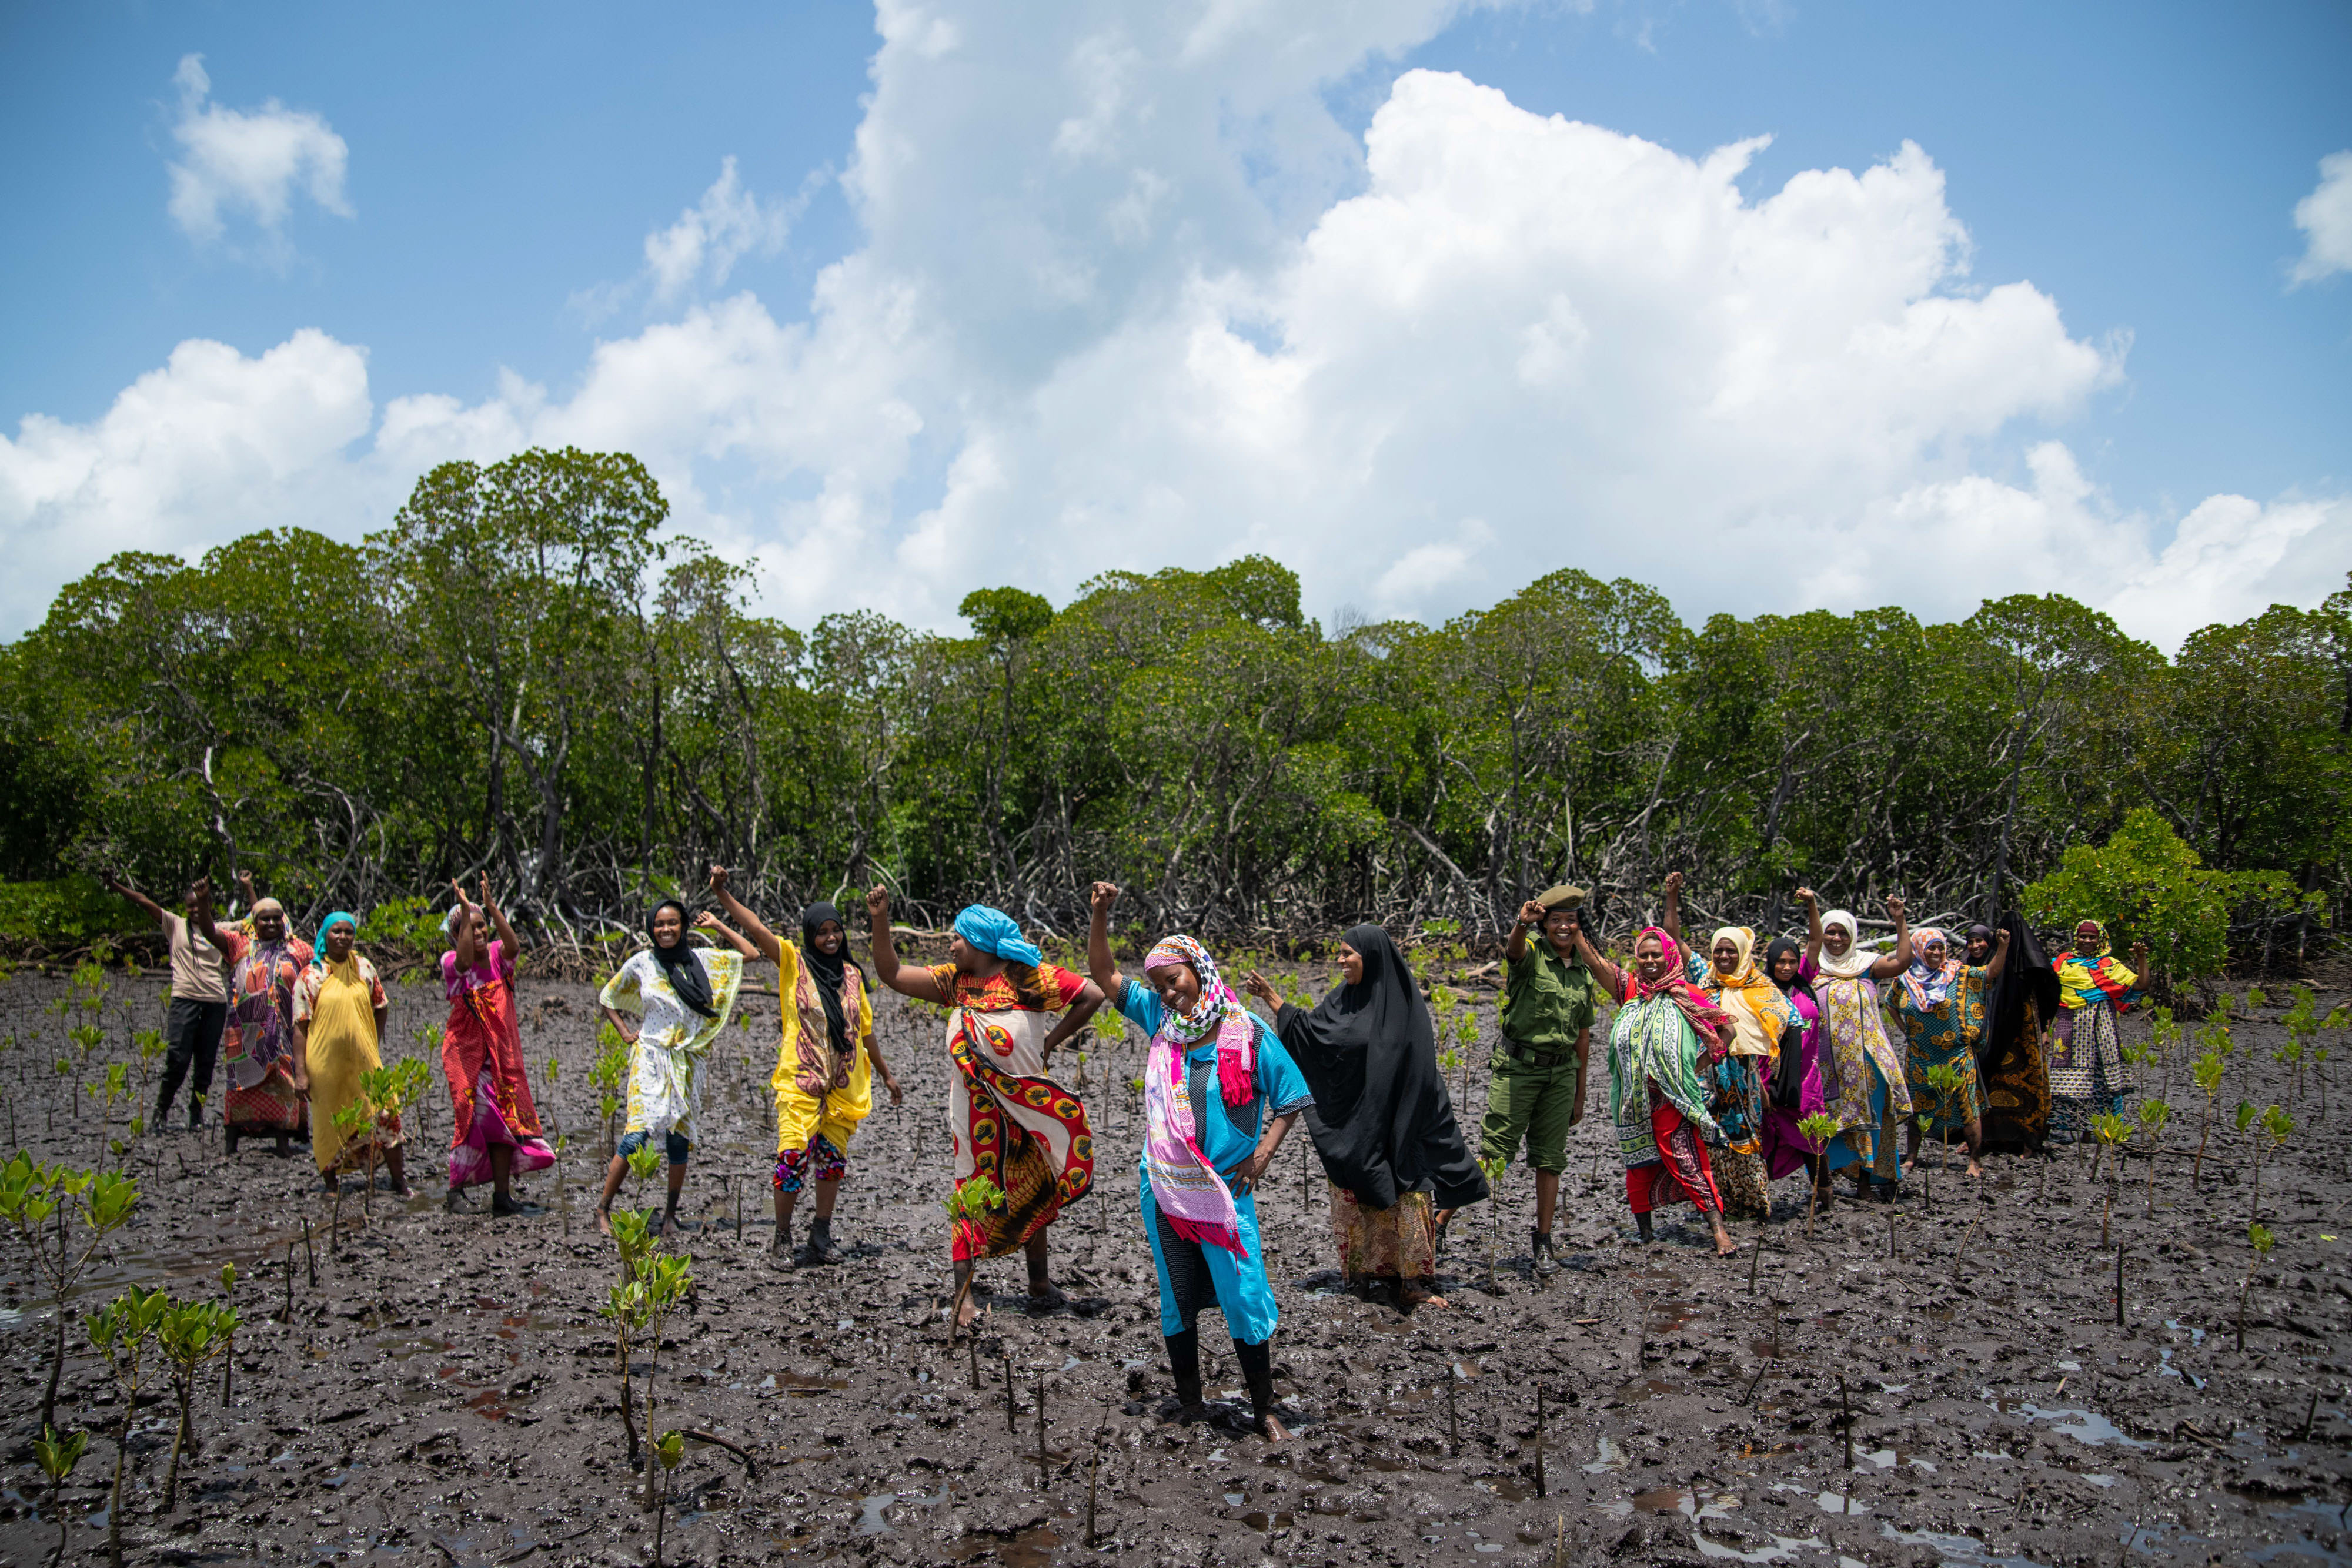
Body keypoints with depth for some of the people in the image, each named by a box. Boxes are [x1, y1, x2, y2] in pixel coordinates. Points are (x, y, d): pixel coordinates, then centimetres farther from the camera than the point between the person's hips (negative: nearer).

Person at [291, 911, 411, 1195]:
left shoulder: (365, 968, 6)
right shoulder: (311, 976, -4)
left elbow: (381, 1008, 17)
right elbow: (300, 1027, -6)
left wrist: (375, 1047, 9)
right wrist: (300, 1073, -10)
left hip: (364, 1061, 2)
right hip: (325, 1063, -2)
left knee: (385, 1113, -3)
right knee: (328, 1122, 7)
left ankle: (399, 1181, 7)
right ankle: (332, 1184, 25)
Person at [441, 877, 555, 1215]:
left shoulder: (497, 955, 4)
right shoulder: (451, 961, -6)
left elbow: (513, 946, -19)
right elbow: (466, 961, -29)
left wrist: (491, 905, -24)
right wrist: (465, 911, -30)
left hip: (502, 1052, 4)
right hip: (466, 1052, -4)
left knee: (505, 1121, 3)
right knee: (484, 1117, -8)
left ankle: (502, 1194, 9)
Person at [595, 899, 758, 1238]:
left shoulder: (701, 959, 6)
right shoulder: (641, 963, 3)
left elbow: (751, 954, 8)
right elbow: (606, 998, 16)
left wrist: (717, 926, 9)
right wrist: (625, 1032, 5)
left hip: (688, 1061, 2)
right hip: (651, 1058, -2)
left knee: (679, 1139, 2)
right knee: (638, 1134, -13)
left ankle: (670, 1214, 14)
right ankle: (603, 1208, -2)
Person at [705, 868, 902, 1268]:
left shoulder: (852, 974, 11)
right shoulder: (793, 962, 0)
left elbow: (865, 1030, 18)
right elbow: (755, 928, -12)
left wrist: (887, 1075, 21)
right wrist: (722, 892, -25)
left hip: (845, 1083, 4)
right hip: (801, 1079, -4)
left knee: (832, 1158, 7)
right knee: (794, 1156, -10)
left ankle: (821, 1237, 17)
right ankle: (782, 1239, 3)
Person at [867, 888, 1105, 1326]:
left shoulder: (1029, 977, -8)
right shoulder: (953, 980, 5)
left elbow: (1092, 995, -10)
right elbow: (891, 974, 4)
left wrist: (1050, 1043, -7)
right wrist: (880, 920, -6)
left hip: (1027, 1104, -2)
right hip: (975, 1105, 2)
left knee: (1030, 1191, 10)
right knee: (973, 1189, 0)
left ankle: (1039, 1281, 23)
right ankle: (963, 1291, 2)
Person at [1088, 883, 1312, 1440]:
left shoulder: (1248, 1032, -8)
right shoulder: (1159, 1019, 1)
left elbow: (1291, 1099, -1)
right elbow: (1103, 973, 3)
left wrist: (1262, 1155, -9)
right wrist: (1101, 914, -9)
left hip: (1226, 1191, -3)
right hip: (1164, 1187, 3)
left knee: (1245, 1300, -1)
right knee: (1177, 1302, 14)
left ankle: (1264, 1411, 15)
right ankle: (1189, 1405, 30)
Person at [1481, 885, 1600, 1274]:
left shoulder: (1584, 974, 12)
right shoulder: (1531, 955, -3)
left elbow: (1583, 1037, 16)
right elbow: (1514, 948, -30)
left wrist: (1580, 1094, 16)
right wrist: (1522, 923, -53)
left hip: (1560, 1073, 5)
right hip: (1517, 1066, -5)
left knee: (1550, 1160, 8)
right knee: (1493, 1151, -7)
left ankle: (1542, 1240, 17)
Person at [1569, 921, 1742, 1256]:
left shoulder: (1685, 996, 0)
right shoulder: (1629, 989, 8)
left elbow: (1727, 1028, 5)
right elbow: (1594, 961, -1)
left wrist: (1704, 1062, -2)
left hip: (1673, 1098, -4)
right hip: (1634, 1100, 4)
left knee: (1686, 1159, -13)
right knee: (1639, 1160, 11)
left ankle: (1719, 1229, -14)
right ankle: (1644, 1228, 22)